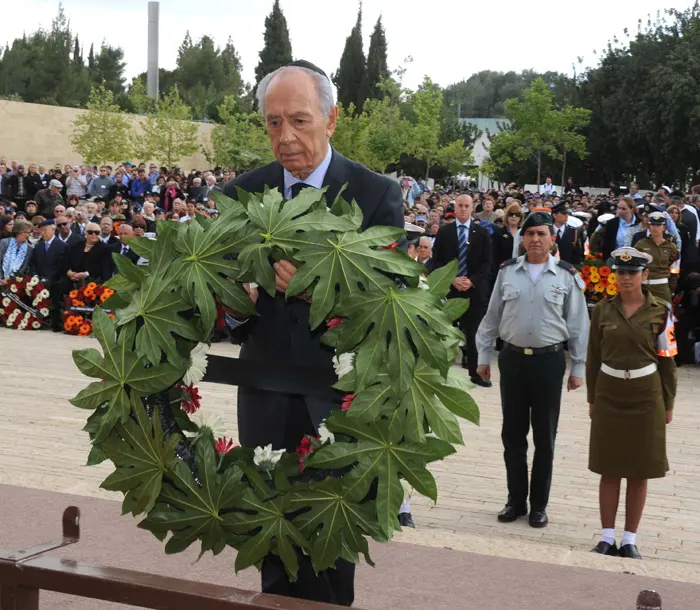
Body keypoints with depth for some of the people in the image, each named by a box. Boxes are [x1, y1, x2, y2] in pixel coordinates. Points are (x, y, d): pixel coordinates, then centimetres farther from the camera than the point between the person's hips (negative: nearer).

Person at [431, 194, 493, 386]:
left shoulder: (482, 233, 5)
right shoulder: (444, 231, 6)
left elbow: (487, 263, 1)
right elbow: (437, 261, 2)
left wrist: (472, 281, -13)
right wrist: (452, 279, -12)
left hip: (475, 290, 0)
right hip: (449, 288, 1)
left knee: (474, 332, -1)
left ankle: (476, 372, 5)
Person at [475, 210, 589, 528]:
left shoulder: (566, 276, -3)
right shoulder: (507, 272, 2)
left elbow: (578, 324, 1)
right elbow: (492, 317, 8)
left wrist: (578, 367, 0)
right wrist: (483, 356, 8)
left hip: (549, 361, -2)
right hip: (512, 358, 2)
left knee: (544, 437, 8)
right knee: (512, 434, 9)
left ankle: (539, 504, 20)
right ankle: (516, 500, 23)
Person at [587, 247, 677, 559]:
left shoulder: (660, 312, -3)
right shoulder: (603, 310, 1)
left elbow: (667, 360, 1)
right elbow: (594, 357, 6)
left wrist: (668, 404, 1)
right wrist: (592, 398, 6)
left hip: (646, 397, -1)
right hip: (609, 396, 1)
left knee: (639, 472, 5)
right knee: (609, 469, 5)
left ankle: (630, 539, 15)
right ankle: (607, 538, 14)